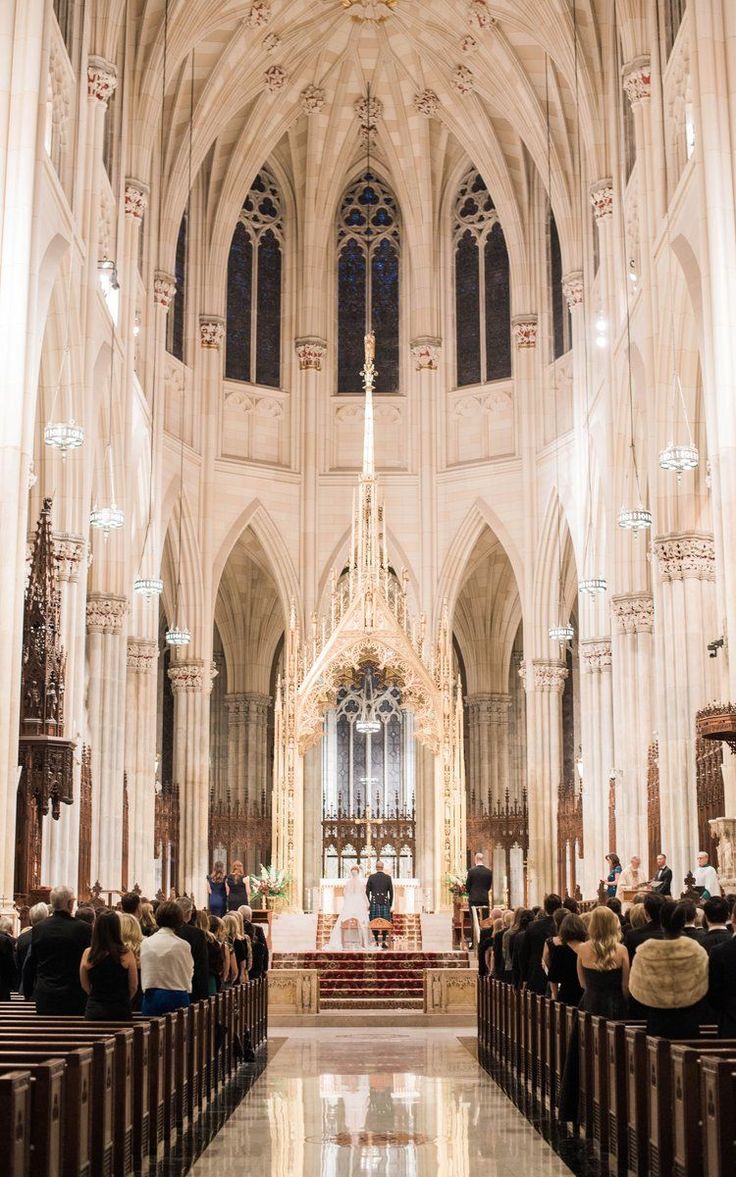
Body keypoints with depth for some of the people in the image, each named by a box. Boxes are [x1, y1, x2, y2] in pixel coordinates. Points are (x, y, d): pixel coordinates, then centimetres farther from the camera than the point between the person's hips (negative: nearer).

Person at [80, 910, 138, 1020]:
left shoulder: (88, 954, -5)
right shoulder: (126, 954, -10)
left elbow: (84, 985, 7)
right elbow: (133, 986, 0)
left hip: (94, 1011, 2)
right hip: (121, 1011, -2)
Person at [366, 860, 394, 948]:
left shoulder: (371, 877, 0)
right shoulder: (388, 877, 2)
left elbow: (367, 891, 0)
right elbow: (391, 892, 3)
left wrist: (367, 904, 7)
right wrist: (390, 905, 11)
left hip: (374, 902, 0)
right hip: (385, 902, 0)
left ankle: (376, 942, 0)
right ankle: (383, 942, 1)